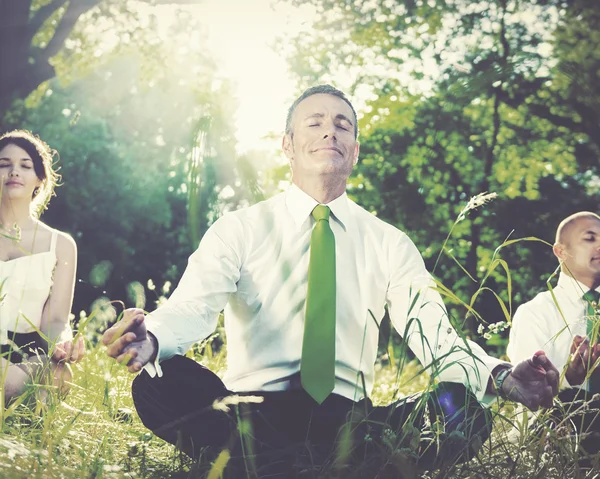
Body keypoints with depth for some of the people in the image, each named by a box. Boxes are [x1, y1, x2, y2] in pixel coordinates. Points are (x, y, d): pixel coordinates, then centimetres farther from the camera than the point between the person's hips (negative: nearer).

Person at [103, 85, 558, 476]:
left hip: (347, 418, 1)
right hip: (249, 414, -1)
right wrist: (148, 339, -36)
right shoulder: (239, 230, 6)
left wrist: (501, 377, -24)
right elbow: (191, 308, -11)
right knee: (158, 383, -31)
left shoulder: (389, 243, 11)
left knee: (464, 413, -27)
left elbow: (432, 333, -2)